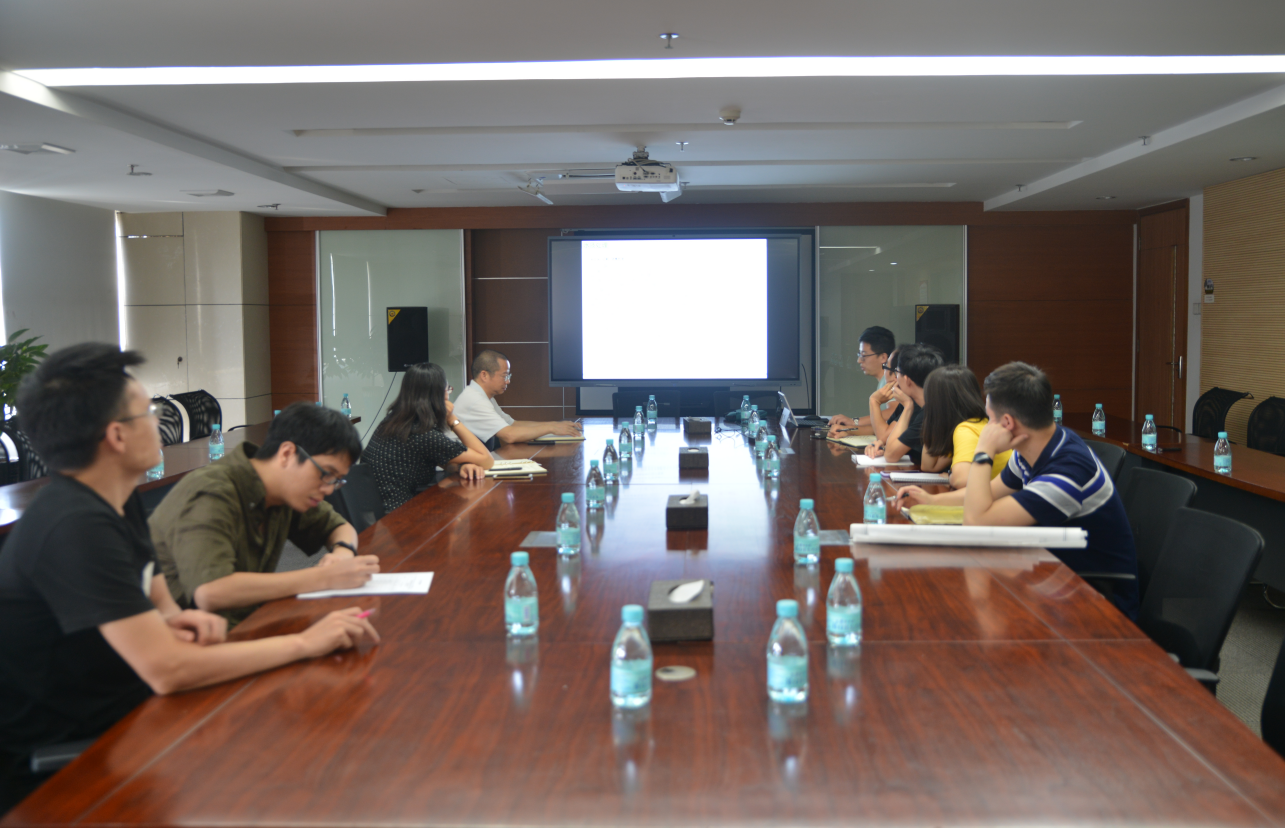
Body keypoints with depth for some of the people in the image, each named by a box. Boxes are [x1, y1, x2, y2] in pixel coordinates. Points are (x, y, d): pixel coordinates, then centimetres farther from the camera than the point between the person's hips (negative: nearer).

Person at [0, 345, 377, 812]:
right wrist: (305, 643, -23)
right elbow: (167, 670, -31)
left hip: (115, 716, 8)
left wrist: (174, 620, -10)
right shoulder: (76, 528, -27)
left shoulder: (117, 501, 4)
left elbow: (152, 589, 14)